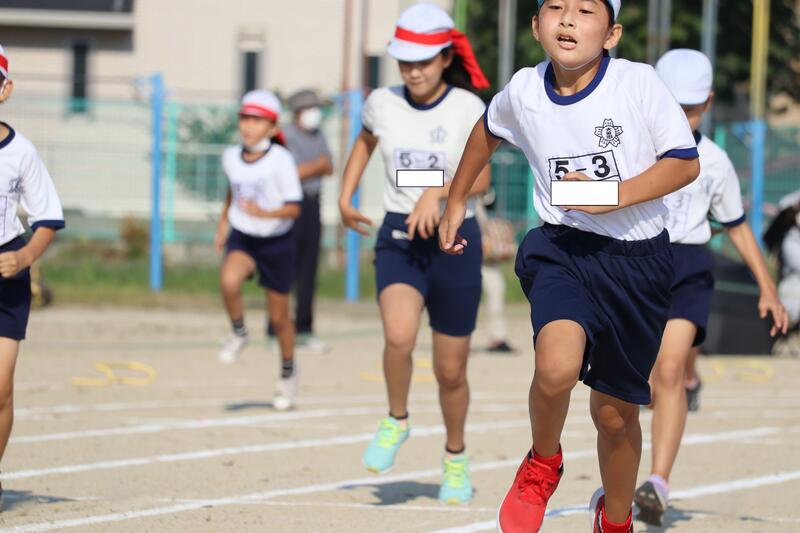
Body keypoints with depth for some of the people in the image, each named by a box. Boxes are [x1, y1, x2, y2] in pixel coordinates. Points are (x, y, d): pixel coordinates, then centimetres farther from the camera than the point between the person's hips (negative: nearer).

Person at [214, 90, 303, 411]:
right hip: (242, 237, 3)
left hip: (276, 242, -3)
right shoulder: (231, 157, -1)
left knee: (279, 316, 10)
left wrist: (264, 213, -33)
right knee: (229, 281, -31)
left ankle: (288, 372, 33)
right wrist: (224, 221, 17)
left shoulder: (281, 160, -16)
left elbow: (294, 208, -18)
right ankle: (238, 333, -3)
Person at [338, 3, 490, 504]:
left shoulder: (468, 108, -10)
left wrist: (438, 192, -37)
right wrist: (345, 197, 15)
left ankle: (455, 458, 34)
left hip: (454, 240, -2)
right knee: (399, 336, -27)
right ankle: (397, 422, 1)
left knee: (451, 369, 7)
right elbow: (365, 141, 24)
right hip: (398, 238, 2)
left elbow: (481, 178, -20)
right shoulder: (383, 103, 1)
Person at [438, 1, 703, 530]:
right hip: (563, 248, 1)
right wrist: (456, 201, 28)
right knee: (557, 366, -30)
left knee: (615, 411, 12)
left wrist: (612, 196, -22)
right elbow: (489, 130, 19)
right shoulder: (524, 91, -4)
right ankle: (543, 465, 2)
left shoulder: (639, 83, -14)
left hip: (638, 257, 0)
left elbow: (685, 162, -9)